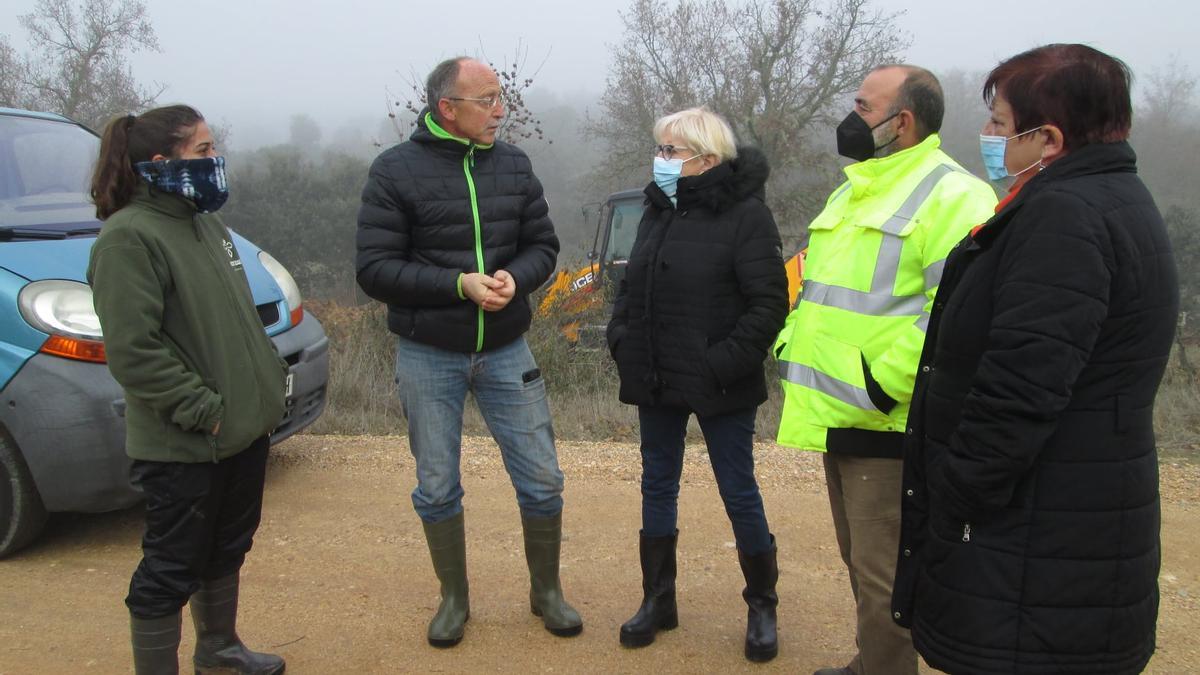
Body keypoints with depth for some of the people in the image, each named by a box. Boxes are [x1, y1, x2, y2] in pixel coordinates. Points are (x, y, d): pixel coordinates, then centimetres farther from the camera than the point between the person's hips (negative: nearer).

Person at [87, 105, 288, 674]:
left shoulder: (206, 224, 12)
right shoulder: (129, 236, -17)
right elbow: (132, 350, -23)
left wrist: (269, 378, 10)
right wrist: (205, 409, -21)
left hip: (244, 429, 9)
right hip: (182, 447, -9)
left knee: (226, 549, 23)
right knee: (172, 568, 4)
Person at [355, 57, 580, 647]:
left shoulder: (513, 164, 1)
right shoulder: (396, 170, -9)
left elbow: (542, 245, 5)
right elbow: (375, 269, -12)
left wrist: (514, 278, -17)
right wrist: (460, 284, -22)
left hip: (506, 352, 3)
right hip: (428, 357, -2)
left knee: (541, 480, 7)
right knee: (437, 489, 10)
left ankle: (546, 591, 29)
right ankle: (454, 598, 32)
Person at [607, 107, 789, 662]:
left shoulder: (745, 215, -13)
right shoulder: (658, 210, 8)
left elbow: (769, 304, -16)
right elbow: (630, 287, 15)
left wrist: (726, 364, -21)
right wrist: (622, 342, 1)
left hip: (718, 388, -6)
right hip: (655, 384, 7)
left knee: (738, 492, 6)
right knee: (657, 486, 14)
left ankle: (762, 606, 26)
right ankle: (658, 600, 31)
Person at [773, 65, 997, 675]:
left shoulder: (949, 196, -14)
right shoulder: (851, 195, 17)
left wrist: (884, 384, -24)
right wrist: (792, 345, 13)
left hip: (889, 425, -9)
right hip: (838, 418, 10)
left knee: (881, 575, -1)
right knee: (859, 560, 21)